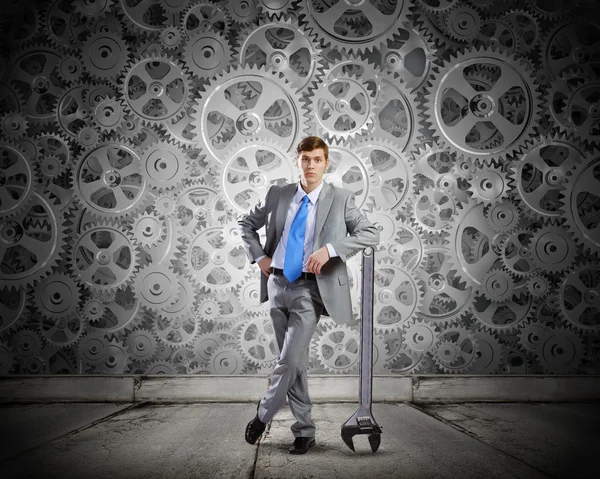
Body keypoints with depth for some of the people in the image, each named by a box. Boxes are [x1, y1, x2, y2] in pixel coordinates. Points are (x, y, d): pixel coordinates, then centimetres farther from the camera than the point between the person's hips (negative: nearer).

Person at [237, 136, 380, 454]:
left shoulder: (341, 199, -1)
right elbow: (245, 224, 18)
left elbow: (371, 234, -8)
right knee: (295, 362, 10)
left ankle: (263, 415, 16)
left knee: (289, 360, -10)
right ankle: (304, 431, 22)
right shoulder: (278, 195, 6)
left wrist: (330, 249, -20)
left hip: (310, 290, -3)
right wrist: (259, 256, 3)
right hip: (278, 285, 4)